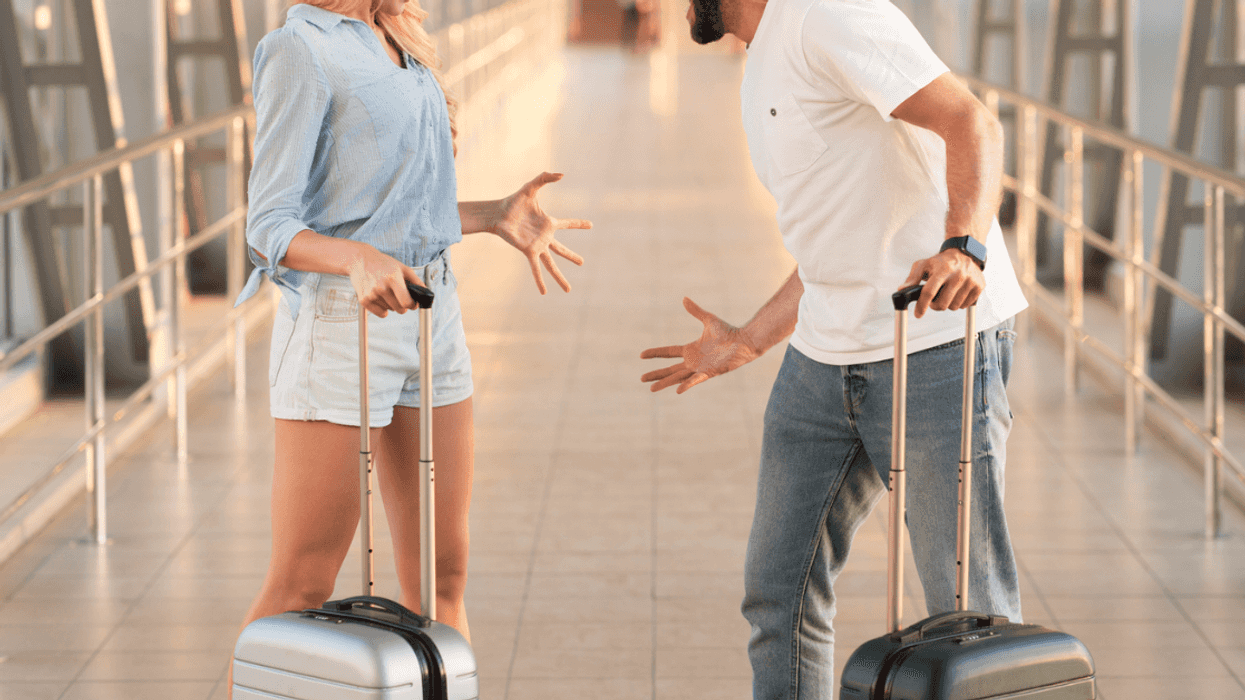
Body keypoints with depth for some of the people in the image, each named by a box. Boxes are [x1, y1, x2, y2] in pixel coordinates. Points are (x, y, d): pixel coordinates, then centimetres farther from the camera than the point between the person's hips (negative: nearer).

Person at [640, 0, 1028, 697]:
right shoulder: (763, 74, 19)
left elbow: (972, 123, -23)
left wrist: (963, 246, -38)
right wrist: (747, 343, 29)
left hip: (939, 346, -10)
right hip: (826, 359, 10)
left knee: (968, 606, -5)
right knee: (780, 590, 12)